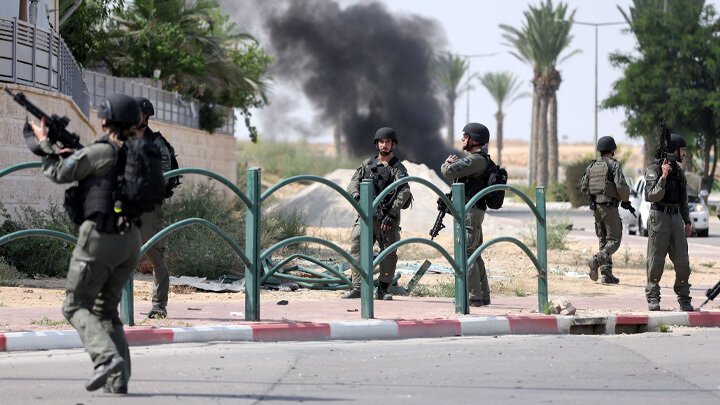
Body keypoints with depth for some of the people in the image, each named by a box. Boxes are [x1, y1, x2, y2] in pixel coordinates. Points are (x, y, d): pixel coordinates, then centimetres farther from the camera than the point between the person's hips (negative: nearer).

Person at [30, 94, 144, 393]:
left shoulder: (102, 152, -9)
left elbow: (60, 174, -4)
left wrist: (44, 143, 11)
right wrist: (77, 156, 20)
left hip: (99, 237, -7)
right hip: (130, 241, 7)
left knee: (76, 306, 1)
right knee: (106, 309, 16)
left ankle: (107, 358, -22)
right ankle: (119, 379, 3)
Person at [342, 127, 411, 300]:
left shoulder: (398, 168, 2)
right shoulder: (367, 164, 15)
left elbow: (404, 192, -10)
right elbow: (354, 183, 9)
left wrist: (391, 214, -21)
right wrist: (358, 198, -13)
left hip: (387, 217, -3)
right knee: (357, 249, -7)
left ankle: (383, 289, 4)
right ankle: (357, 288, -7)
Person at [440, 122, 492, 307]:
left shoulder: (476, 159, -15)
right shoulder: (480, 159, 19)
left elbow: (450, 172, -24)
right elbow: (453, 171, 23)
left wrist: (447, 164, -1)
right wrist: (452, 162, 2)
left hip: (469, 211, -11)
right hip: (474, 212, 11)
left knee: (466, 254, -11)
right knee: (474, 254, 14)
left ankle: (473, 297, -12)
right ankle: (483, 296, 18)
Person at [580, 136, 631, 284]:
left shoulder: (592, 166, 9)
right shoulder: (614, 165, -8)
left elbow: (583, 188, 11)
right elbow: (622, 186, -17)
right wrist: (625, 200, 2)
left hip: (595, 206, 6)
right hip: (610, 207, -6)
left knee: (604, 240, 13)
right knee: (614, 241, -3)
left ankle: (607, 274, 8)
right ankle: (596, 260, -27)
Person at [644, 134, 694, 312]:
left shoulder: (678, 170, 15)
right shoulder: (654, 169, -7)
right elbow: (653, 196, -18)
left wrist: (687, 222, 23)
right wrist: (663, 176, -25)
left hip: (676, 218, 6)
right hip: (659, 217, -6)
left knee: (682, 262, -1)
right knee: (656, 261, -3)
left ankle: (684, 299, 8)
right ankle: (653, 298, 7)